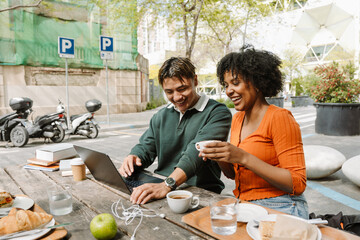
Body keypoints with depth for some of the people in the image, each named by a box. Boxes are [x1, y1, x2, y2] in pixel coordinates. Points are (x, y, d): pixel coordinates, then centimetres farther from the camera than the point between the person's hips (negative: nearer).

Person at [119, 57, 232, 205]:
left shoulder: (217, 113, -8)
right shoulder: (161, 116, 15)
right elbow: (145, 147, 16)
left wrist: (167, 185, -34)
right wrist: (133, 158, -9)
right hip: (159, 186, 6)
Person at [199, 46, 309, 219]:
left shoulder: (279, 117, -12)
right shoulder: (238, 118, 9)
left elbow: (298, 184, -17)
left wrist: (243, 158, -24)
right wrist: (219, 157, -7)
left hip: (279, 210, -6)